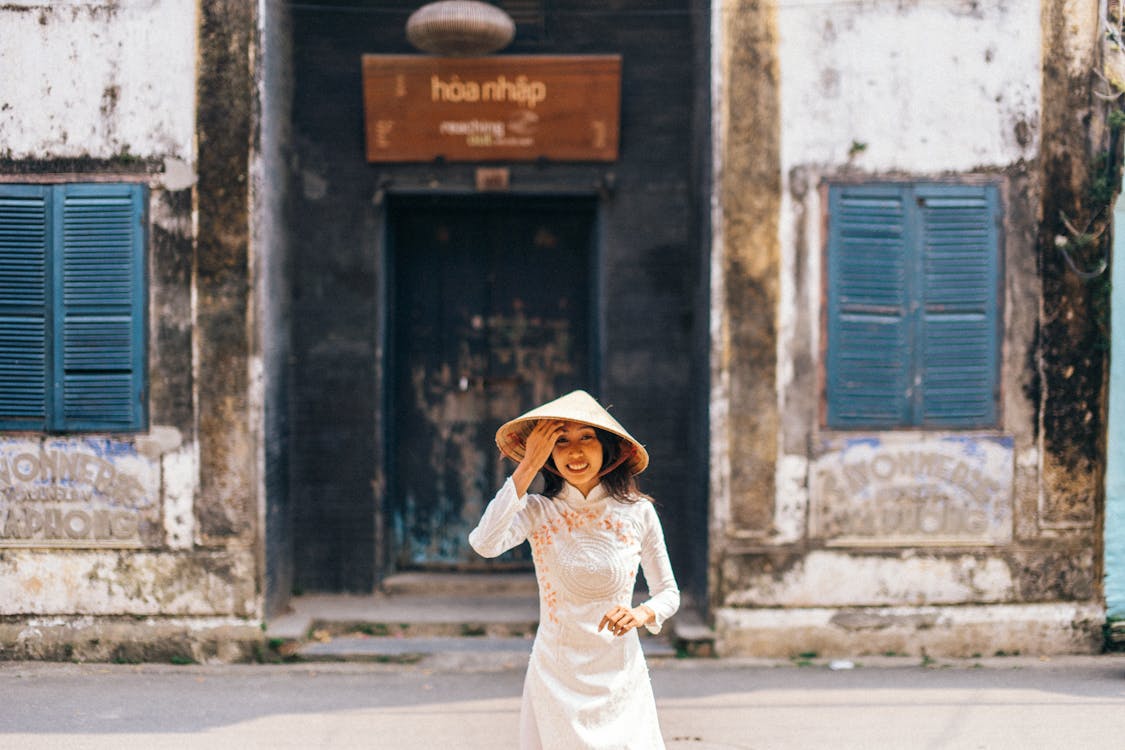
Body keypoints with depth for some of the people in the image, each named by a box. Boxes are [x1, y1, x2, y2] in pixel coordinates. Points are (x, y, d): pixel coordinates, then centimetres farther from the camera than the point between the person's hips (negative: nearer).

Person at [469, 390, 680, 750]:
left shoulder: (637, 513, -2)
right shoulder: (537, 511, -5)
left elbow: (668, 593, 7)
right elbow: (485, 543, -25)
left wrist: (642, 614, -16)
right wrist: (527, 467, -19)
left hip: (619, 677, 1)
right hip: (554, 676, 0)